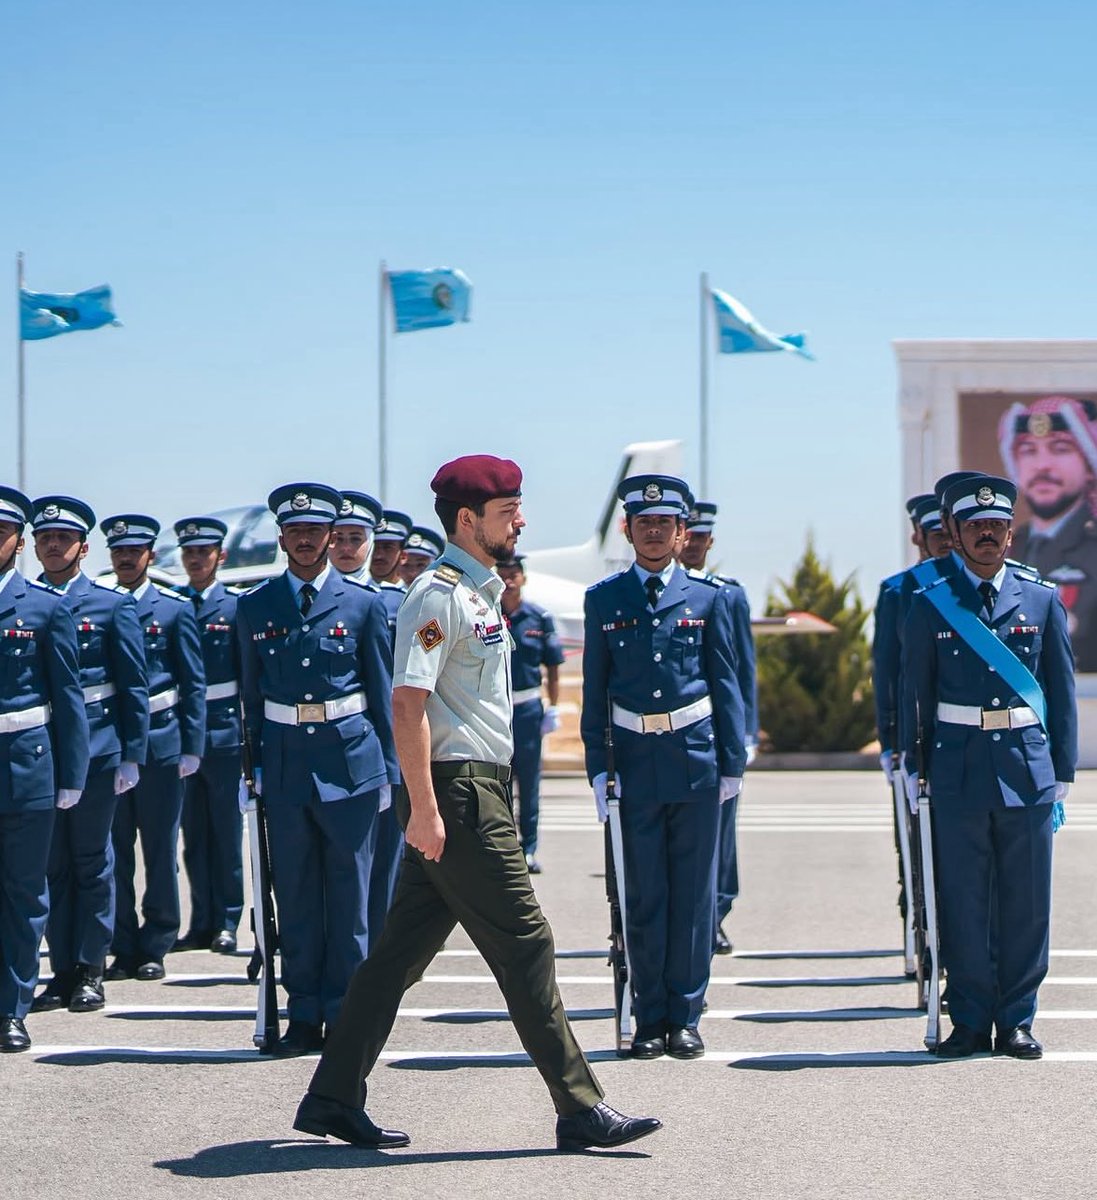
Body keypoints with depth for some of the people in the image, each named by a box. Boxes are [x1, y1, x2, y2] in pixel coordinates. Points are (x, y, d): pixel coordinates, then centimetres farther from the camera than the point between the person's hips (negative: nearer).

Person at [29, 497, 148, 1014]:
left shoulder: (113, 604, 1)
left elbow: (134, 685, 1)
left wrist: (131, 754, -6)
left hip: (95, 747, -2)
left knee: (92, 861, 4)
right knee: (51, 864, 7)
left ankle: (90, 971, 10)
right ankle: (63, 971, 13)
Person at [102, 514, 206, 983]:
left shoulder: (174, 609, 2)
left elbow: (194, 683, 1)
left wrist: (192, 747, -5)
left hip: (160, 742, -2)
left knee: (160, 851, 3)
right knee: (114, 851, 4)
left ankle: (154, 947, 10)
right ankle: (123, 948, 11)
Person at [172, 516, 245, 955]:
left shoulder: (236, 606, 1)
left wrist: (249, 729, -5)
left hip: (223, 729, -3)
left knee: (226, 831, 2)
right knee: (193, 832, 7)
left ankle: (226, 922, 7)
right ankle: (202, 922, 13)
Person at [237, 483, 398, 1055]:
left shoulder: (362, 602, 2)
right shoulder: (255, 606, 6)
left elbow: (383, 691, 5)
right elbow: (251, 693, 11)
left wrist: (388, 769, 2)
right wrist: (254, 763, 5)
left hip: (350, 758, -1)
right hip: (284, 761, 1)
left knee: (348, 892, 3)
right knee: (294, 894, 5)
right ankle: (304, 1013, 12)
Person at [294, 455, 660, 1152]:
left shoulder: (481, 593, 18)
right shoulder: (439, 596, -13)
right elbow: (408, 701, -20)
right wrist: (425, 806, -24)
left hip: (481, 790, 10)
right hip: (458, 793, -10)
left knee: (404, 950, 10)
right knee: (525, 942, -6)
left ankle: (334, 1099, 15)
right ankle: (580, 1109, -2)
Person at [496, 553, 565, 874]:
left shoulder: (539, 618, 2)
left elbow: (552, 667, 7)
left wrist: (553, 708, 3)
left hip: (527, 707, 1)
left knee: (529, 781, 6)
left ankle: (528, 849, 15)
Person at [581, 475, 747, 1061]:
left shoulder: (710, 597, 4)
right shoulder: (603, 600, 5)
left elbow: (726, 682, 6)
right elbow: (594, 688, 7)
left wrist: (733, 762, 2)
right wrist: (597, 765, 1)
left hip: (695, 757, 0)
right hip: (635, 762, 0)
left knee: (693, 891, 3)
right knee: (643, 894, 4)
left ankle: (685, 1016, 11)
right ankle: (651, 1017, 11)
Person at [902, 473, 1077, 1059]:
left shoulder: (1042, 600, 6)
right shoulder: (929, 605, 4)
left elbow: (1062, 690, 9)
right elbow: (914, 693, 7)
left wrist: (1062, 769, 5)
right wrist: (913, 768, 3)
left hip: (1027, 768, 1)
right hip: (958, 768, -1)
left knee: (1025, 901, 3)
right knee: (962, 901, 2)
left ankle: (1016, 1021, 13)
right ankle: (970, 1021, 11)